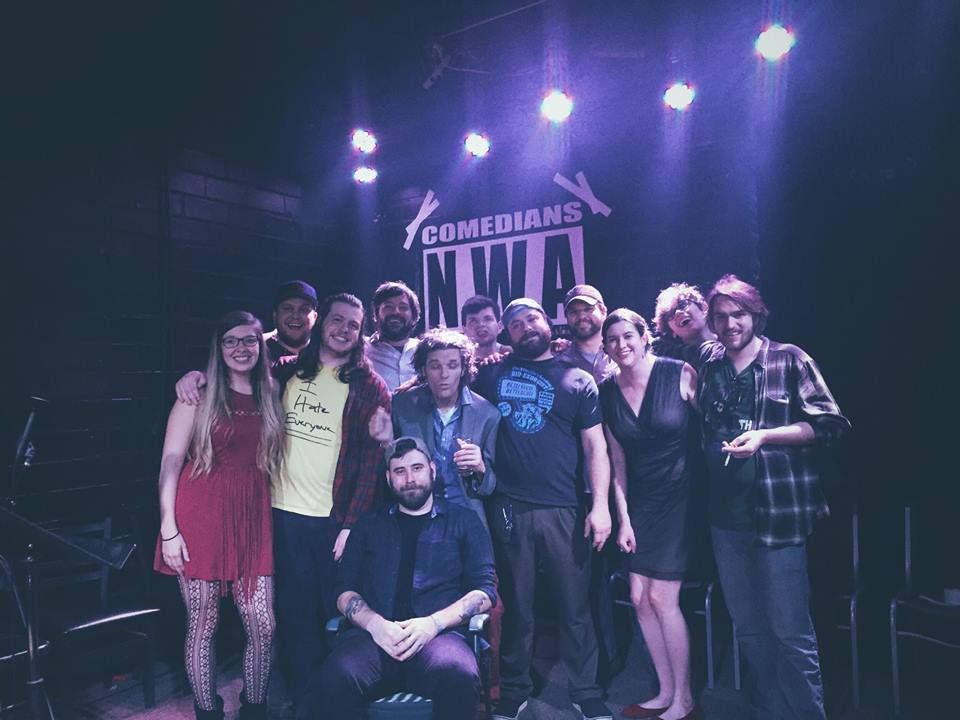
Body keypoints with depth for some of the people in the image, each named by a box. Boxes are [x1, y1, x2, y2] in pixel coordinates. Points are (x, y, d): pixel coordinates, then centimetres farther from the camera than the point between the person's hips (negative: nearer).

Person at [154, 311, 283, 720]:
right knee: (203, 625, 7)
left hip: (251, 520, 4)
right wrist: (168, 527, -10)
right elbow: (171, 459, -5)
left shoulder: (268, 397, 11)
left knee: (263, 626, 3)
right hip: (202, 517, -3)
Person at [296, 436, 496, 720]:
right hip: (376, 636, 0)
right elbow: (345, 591, 13)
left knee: (457, 675, -36)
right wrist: (375, 623, -9)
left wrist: (434, 622, -11)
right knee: (335, 681, -34)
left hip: (440, 634, 0)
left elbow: (485, 590, 7)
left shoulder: (463, 521, 16)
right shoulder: (370, 525, 22)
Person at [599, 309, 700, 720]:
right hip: (639, 502, 5)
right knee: (640, 598, 6)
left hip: (679, 497, -4)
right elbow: (617, 460, 3)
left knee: (661, 598, -4)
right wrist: (623, 517, 1)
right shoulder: (607, 392, 1)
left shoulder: (680, 374, -12)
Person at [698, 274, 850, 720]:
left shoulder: (789, 360, -2)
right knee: (749, 629, 16)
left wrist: (764, 435, -17)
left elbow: (830, 424, -8)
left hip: (780, 511, -4)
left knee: (789, 631, 0)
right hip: (726, 514, 5)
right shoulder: (708, 369, 10)